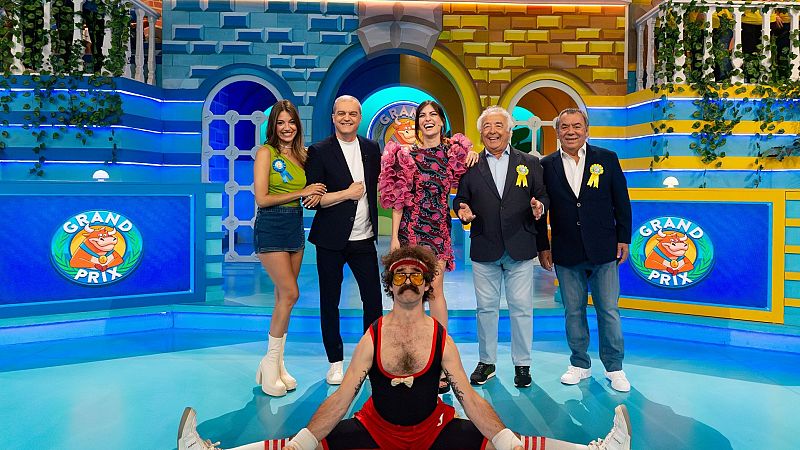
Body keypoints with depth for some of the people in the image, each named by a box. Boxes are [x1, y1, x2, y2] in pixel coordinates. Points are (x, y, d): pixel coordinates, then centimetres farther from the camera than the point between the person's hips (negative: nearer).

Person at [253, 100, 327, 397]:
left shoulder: (300, 154, 11)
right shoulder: (266, 152, -6)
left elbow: (310, 191, 17)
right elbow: (261, 199, -12)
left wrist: (316, 194, -7)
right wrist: (302, 193, -10)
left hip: (295, 226, 6)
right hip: (271, 227, -6)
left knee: (283, 297, 8)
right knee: (290, 294, -12)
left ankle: (277, 364, 18)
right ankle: (270, 363, 3)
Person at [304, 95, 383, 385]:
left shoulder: (371, 149, 8)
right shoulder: (319, 151, -4)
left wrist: (374, 224, 8)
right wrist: (348, 193, -12)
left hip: (364, 239, 3)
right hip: (331, 240, -3)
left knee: (373, 299, 7)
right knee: (330, 302, 7)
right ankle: (336, 362, 22)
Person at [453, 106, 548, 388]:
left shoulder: (530, 163, 7)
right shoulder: (471, 166, 7)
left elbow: (543, 195, 6)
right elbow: (460, 199, 7)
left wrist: (539, 206, -16)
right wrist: (462, 210, -14)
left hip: (520, 249, 0)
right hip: (484, 249, 1)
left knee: (521, 308, 5)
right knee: (486, 308, 10)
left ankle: (522, 364, 21)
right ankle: (486, 362, 25)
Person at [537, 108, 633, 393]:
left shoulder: (607, 159, 3)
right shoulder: (546, 165, 3)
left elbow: (621, 202, 5)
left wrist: (623, 239, 2)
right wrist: (542, 247, 2)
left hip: (603, 251, -1)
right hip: (566, 253, 1)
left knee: (608, 310, 6)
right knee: (573, 311, 11)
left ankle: (614, 368, 22)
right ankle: (580, 364, 26)